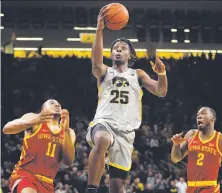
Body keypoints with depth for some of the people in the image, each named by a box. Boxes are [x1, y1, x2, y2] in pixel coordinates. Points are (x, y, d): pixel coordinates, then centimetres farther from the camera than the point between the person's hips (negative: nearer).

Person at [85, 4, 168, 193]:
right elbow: (96, 62, -10)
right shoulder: (104, 71, 15)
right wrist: (100, 29, -23)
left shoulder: (138, 74, 22)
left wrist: (162, 73, -14)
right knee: (103, 140, -40)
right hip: (103, 122, -3)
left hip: (126, 130, 3)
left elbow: (161, 92, 9)